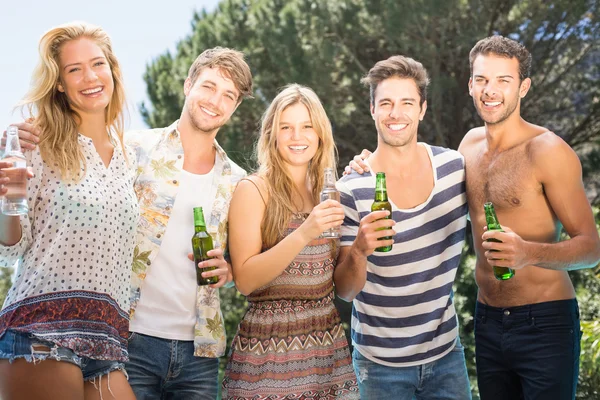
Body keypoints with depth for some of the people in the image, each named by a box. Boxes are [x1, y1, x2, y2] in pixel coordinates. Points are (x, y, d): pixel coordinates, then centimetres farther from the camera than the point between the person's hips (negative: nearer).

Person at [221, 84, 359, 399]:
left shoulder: (325, 192, 9)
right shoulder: (254, 190, -7)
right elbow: (245, 280, -16)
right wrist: (303, 234, -25)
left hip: (329, 348, 5)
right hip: (269, 353, -5)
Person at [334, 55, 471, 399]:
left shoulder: (455, 167, -5)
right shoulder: (352, 190, -14)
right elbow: (345, 291, -11)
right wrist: (358, 252, -30)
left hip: (446, 354, 2)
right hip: (381, 365, -2)